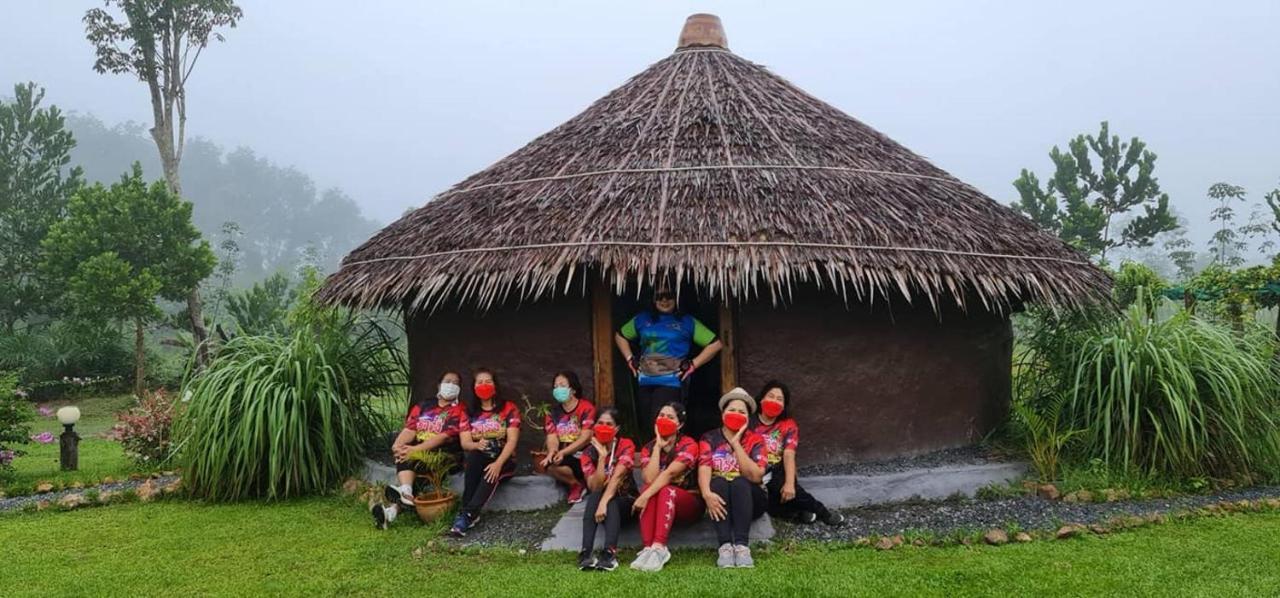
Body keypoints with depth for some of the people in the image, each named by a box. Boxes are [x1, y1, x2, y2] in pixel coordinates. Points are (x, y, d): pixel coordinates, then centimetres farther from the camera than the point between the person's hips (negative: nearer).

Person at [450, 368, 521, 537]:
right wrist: (477, 445, -26)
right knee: (473, 456, -34)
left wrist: (498, 463, -27)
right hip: (478, 460, 2)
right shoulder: (469, 412, 9)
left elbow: (512, 440, -10)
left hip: (503, 460, -2)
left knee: (492, 473, -36)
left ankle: (466, 514, -46)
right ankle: (470, 515, -38)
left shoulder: (508, 408, 1)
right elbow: (465, 442, -1)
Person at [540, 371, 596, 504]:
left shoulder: (586, 408, -5)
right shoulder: (553, 412, 11)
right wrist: (552, 452, -25)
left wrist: (562, 453, -25)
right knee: (548, 464, -29)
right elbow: (552, 437, -1)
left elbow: (585, 437, -14)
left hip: (583, 455, -4)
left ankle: (578, 484, -2)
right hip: (564, 457, 4)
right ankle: (577, 483, -4)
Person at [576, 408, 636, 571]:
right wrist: (602, 457, -26)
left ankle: (610, 553, -52)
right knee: (595, 496, -32)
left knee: (610, 503, -35)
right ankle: (586, 553, -45)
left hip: (625, 501, -2)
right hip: (601, 499, 2)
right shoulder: (588, 453, -6)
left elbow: (616, 477, -27)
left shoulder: (626, 446, -11)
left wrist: (604, 502, -41)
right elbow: (595, 487, -18)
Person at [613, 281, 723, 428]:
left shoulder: (687, 322, 3)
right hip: (644, 382, 5)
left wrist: (693, 365, -4)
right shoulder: (643, 319, 13)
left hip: (671, 383, -5)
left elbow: (715, 344, 1)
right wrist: (630, 359, 14)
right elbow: (620, 336, 27)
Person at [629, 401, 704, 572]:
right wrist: (658, 446, -15)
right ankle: (647, 548, -44)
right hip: (659, 506, 3)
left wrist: (645, 496, -38)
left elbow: (669, 473, -26)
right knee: (648, 489, -29)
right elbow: (649, 479, -17)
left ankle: (658, 548, -51)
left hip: (688, 503, -3)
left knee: (666, 490, -33)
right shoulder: (649, 448, 2)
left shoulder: (688, 445, -10)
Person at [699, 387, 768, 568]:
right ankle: (725, 546, -43)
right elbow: (704, 470, -15)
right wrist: (707, 493, -35)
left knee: (739, 482, -31)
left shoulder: (755, 440, 1)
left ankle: (741, 546, -44)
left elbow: (756, 476, -15)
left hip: (750, 501, -1)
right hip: (720, 499, 1)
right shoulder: (710, 438, 3)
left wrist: (736, 443, -16)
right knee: (718, 482, -30)